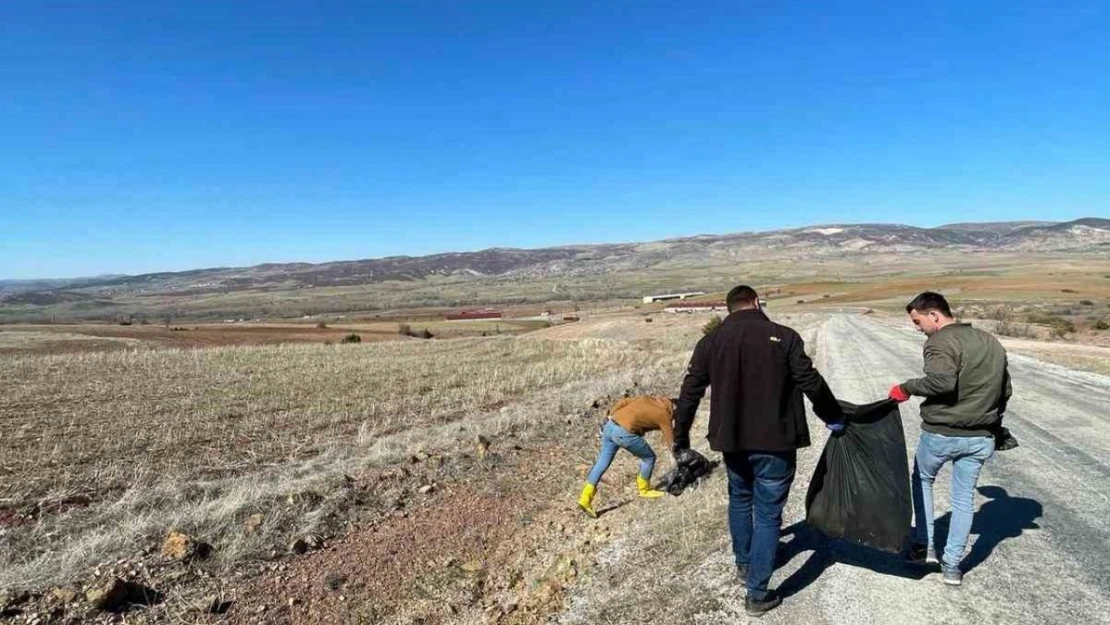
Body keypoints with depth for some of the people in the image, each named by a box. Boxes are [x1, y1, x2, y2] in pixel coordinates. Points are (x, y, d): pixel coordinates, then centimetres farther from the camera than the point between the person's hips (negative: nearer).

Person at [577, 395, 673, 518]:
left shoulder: (648, 399, 22)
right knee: (649, 458, 14)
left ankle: (585, 499, 14)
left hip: (610, 426, 7)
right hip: (624, 433, -7)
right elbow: (671, 441, 10)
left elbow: (623, 402, 17)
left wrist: (610, 417, 19)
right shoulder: (664, 415, 5)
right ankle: (644, 490, 30)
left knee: (602, 463, 13)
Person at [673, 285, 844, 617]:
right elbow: (811, 382, -6)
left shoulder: (711, 341, 0)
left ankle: (743, 563, 42)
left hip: (731, 440, 3)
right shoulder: (783, 336, -8)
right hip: (774, 442, -3)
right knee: (768, 513, 7)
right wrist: (834, 417, 12)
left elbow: (690, 392, 2)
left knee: (740, 500, 26)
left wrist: (680, 438, 11)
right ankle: (757, 594, 13)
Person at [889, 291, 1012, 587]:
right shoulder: (991, 342, 9)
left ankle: (924, 546, 23)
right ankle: (952, 565, 19)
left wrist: (906, 388, -20)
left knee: (922, 480, 20)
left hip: (940, 434, -6)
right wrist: (990, 421, 23)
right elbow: (1005, 390, 15)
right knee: (963, 499, 14)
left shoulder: (941, 341, -17)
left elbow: (941, 381, -34)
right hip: (981, 438, 6)